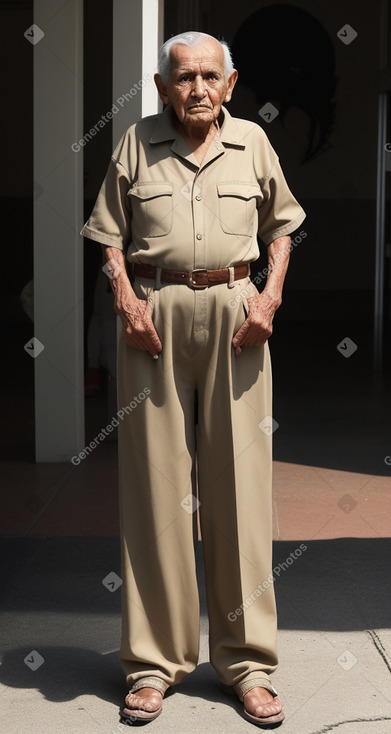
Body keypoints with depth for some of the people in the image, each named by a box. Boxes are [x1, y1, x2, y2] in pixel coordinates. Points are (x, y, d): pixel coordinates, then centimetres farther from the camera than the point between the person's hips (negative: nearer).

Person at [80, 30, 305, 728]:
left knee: (240, 481, 0)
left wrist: (271, 296, 2)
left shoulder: (252, 141, 10)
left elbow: (281, 225, 17)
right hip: (154, 314, 0)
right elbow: (110, 233, 10)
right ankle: (154, 658, 10)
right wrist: (126, 298, -6)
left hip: (234, 313, 1)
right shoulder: (137, 143, 8)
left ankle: (247, 659, 10)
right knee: (154, 482, 0)